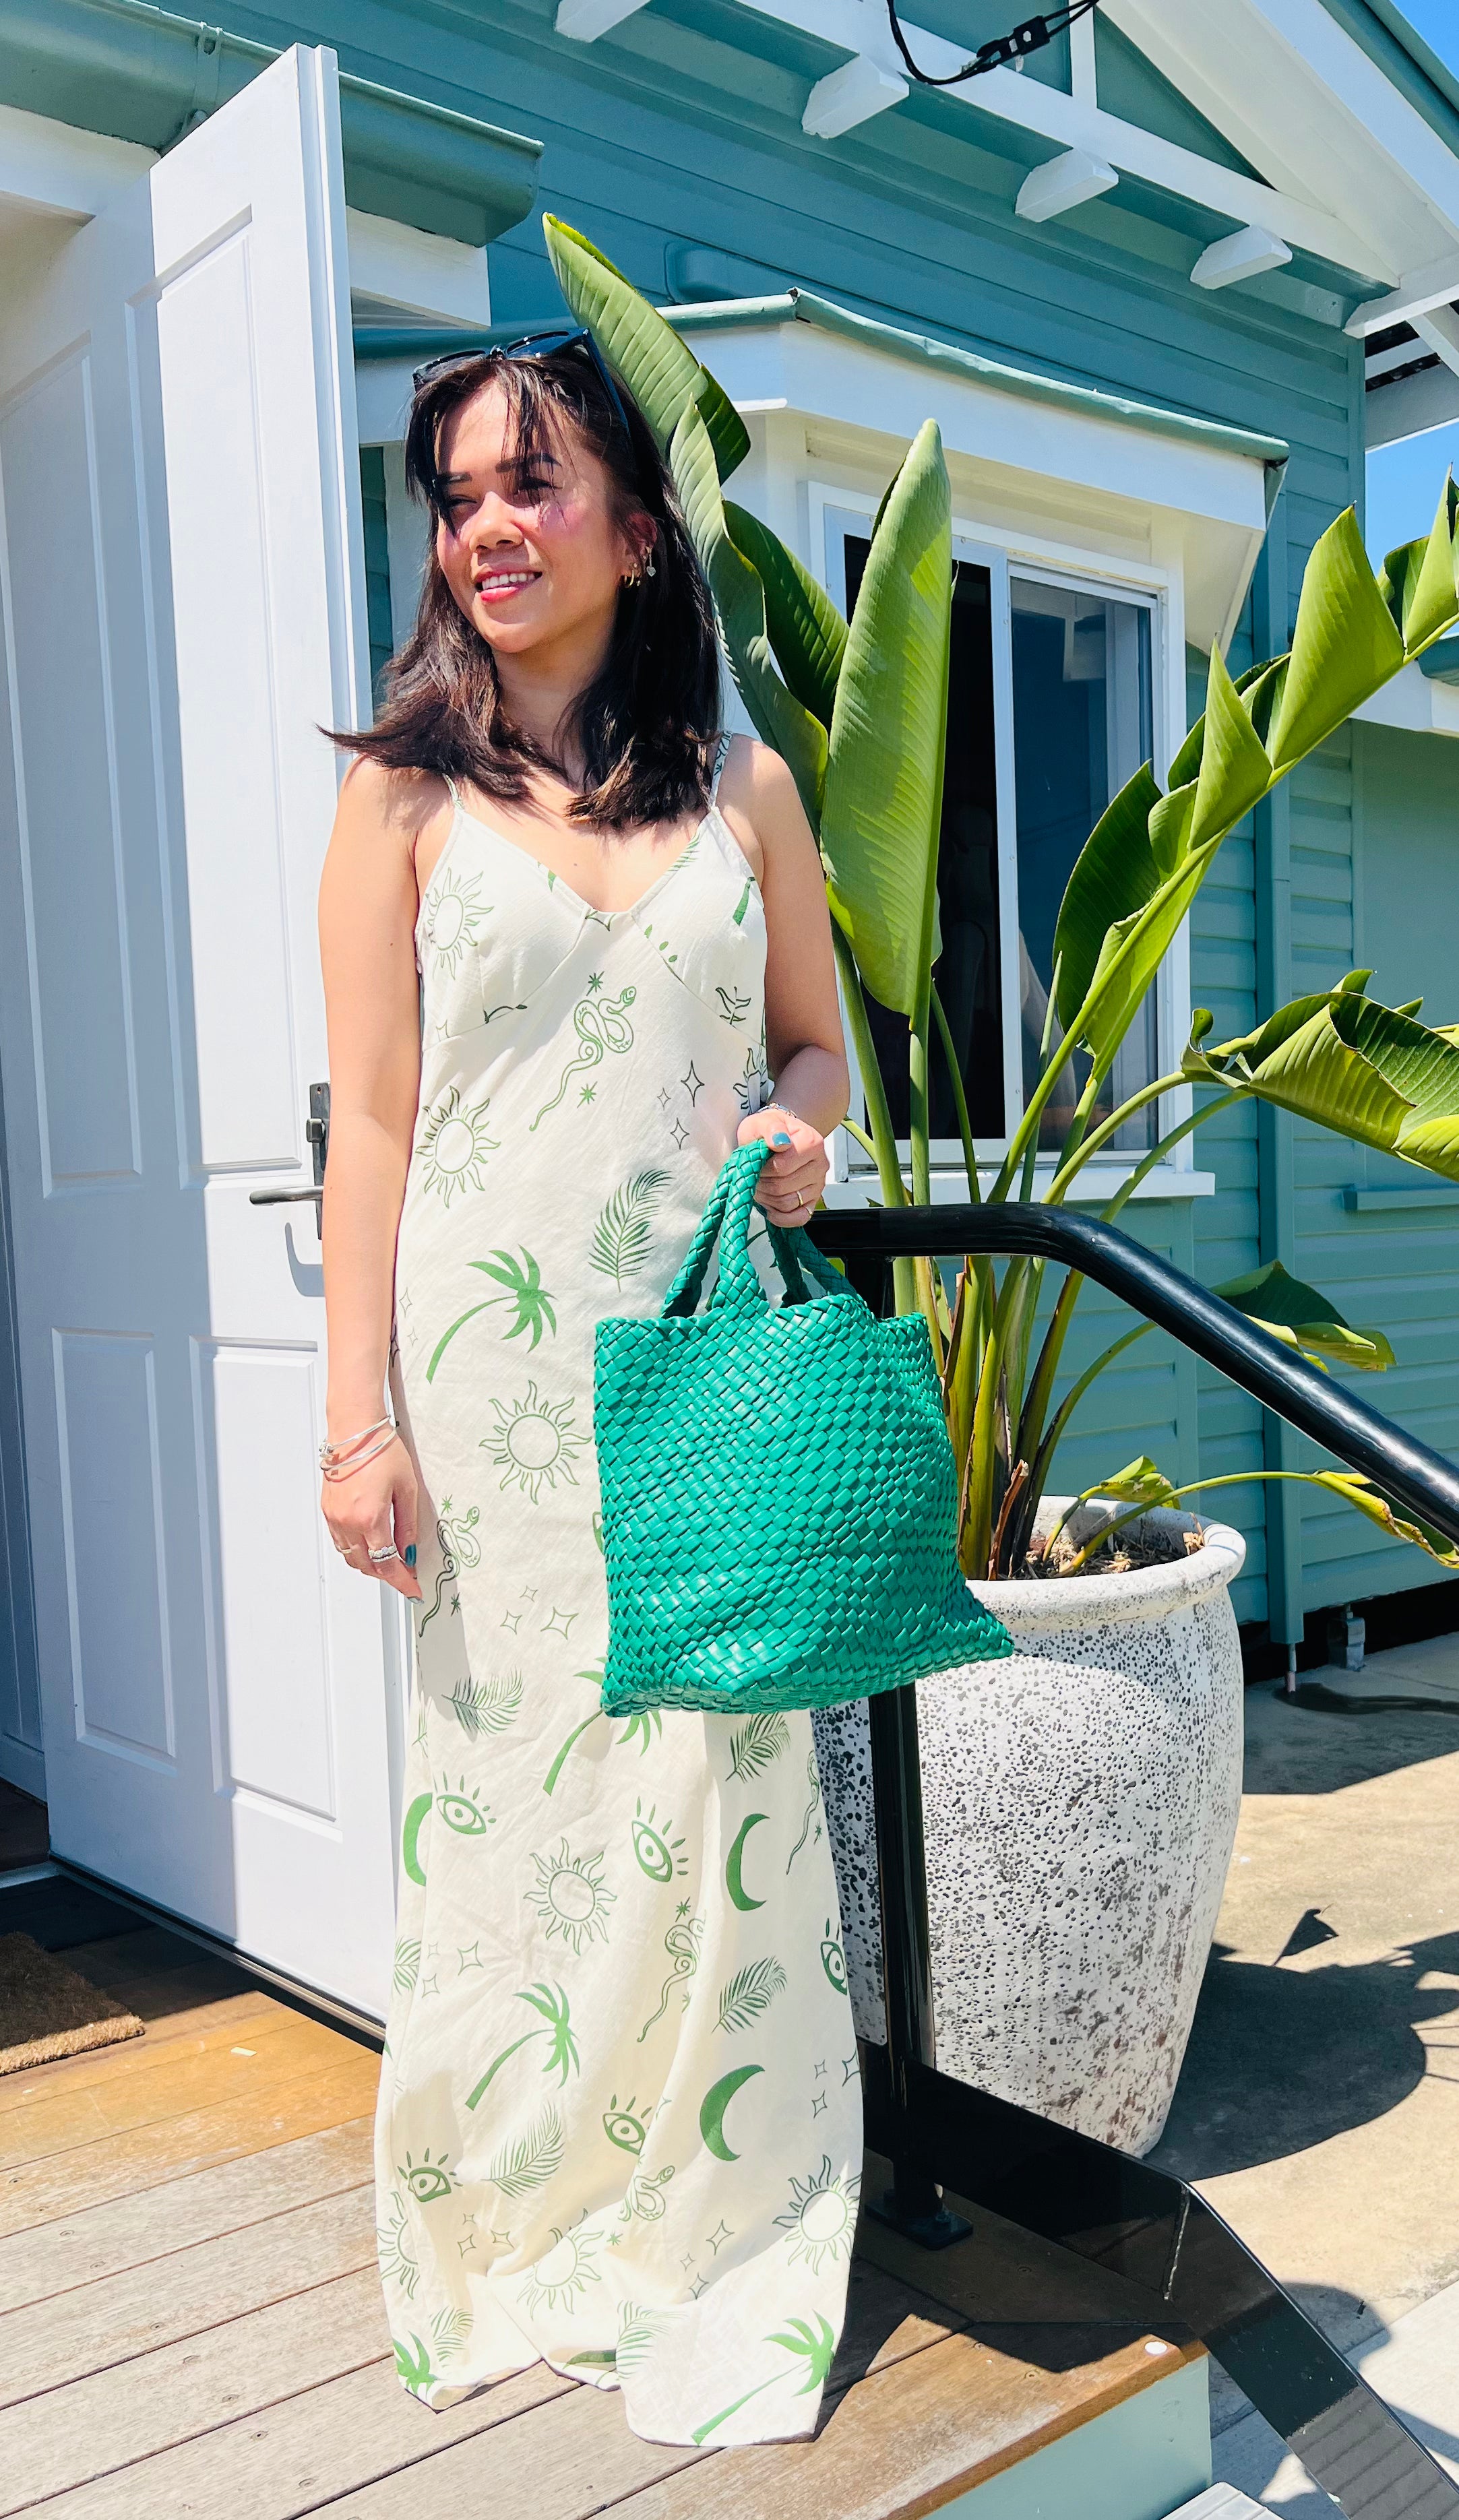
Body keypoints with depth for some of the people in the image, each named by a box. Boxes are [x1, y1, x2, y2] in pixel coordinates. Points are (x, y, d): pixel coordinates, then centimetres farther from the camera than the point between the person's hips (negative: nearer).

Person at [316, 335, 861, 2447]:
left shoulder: (747, 789, 11)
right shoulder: (408, 792, 5)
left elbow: (818, 1039, 19)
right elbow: (371, 1120, 0)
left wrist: (802, 1127, -5)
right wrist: (360, 1417, -6)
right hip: (490, 1362, -1)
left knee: (717, 1789, 2)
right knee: (508, 1790, 4)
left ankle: (720, 2258, 22)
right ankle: (510, 2244, 27)